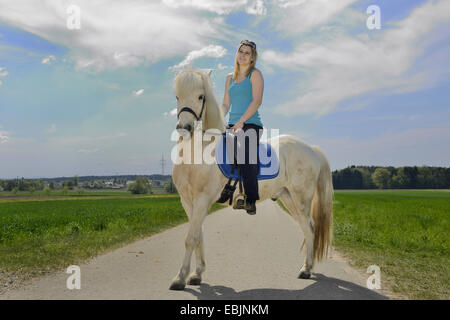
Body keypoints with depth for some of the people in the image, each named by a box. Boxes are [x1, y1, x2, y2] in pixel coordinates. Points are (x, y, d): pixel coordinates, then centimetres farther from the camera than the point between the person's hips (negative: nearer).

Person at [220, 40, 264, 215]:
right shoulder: (230, 77, 22)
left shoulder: (255, 74, 3)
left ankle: (250, 202, -15)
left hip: (250, 124, -6)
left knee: (246, 162, -19)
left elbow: (257, 101, -10)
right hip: (232, 126, 6)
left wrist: (241, 121, -18)